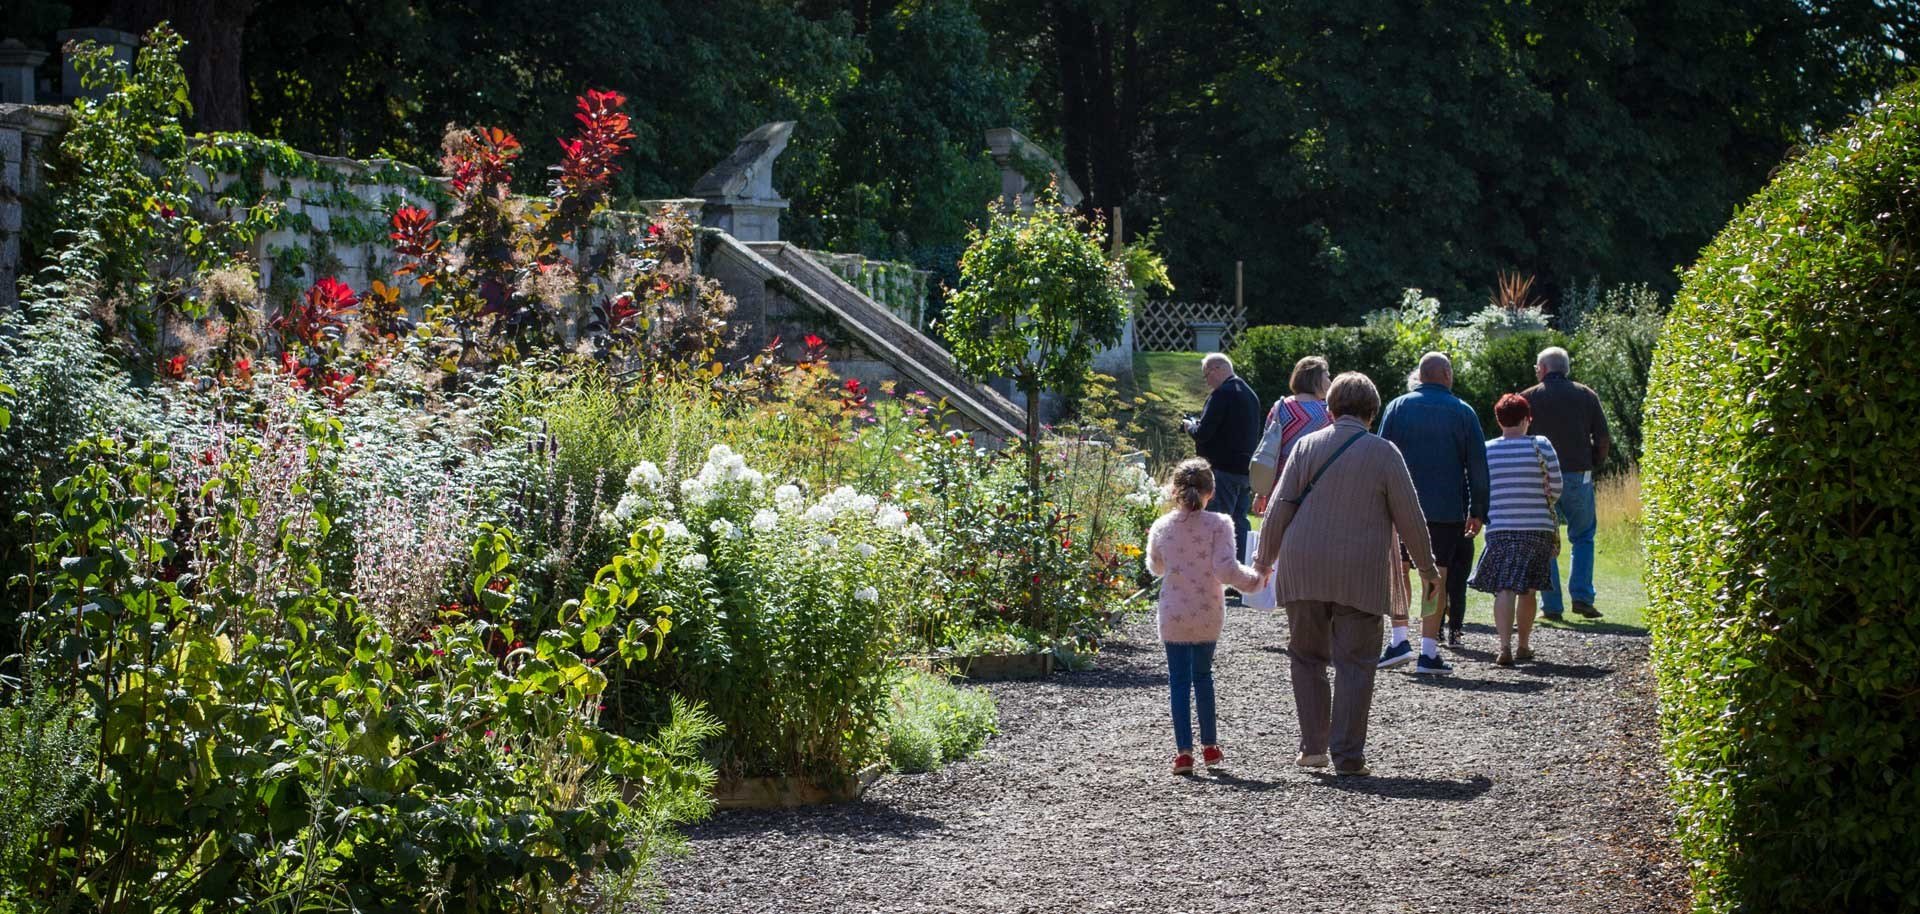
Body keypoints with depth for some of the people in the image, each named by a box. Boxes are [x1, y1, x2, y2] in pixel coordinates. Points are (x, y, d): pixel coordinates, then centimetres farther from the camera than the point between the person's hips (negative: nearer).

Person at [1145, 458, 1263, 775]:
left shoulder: (1161, 527, -3)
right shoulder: (1218, 524, -12)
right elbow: (1226, 569, -18)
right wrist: (1254, 579, -2)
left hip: (1173, 615, 0)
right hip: (1208, 614, 0)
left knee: (1179, 679, 4)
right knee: (1203, 675, 17)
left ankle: (1184, 750, -4)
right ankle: (1209, 745, 24)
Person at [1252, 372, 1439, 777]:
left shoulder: (1308, 446, 3)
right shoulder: (1384, 453, -1)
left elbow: (1280, 506, 2)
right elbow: (1409, 517, 1)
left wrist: (1265, 558, 15)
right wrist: (1427, 568, 14)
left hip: (1304, 572, 2)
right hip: (1360, 576, -2)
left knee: (1308, 657, 15)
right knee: (1354, 664, 2)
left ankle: (1313, 747, 13)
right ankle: (1348, 756, -2)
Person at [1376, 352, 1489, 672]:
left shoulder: (1397, 407, 3)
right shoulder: (1463, 412, 3)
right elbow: (1478, 466, 3)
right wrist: (1478, 512, 8)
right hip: (1447, 510, 0)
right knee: (1437, 575, 3)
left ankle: (1399, 640, 1)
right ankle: (1428, 651, 1)